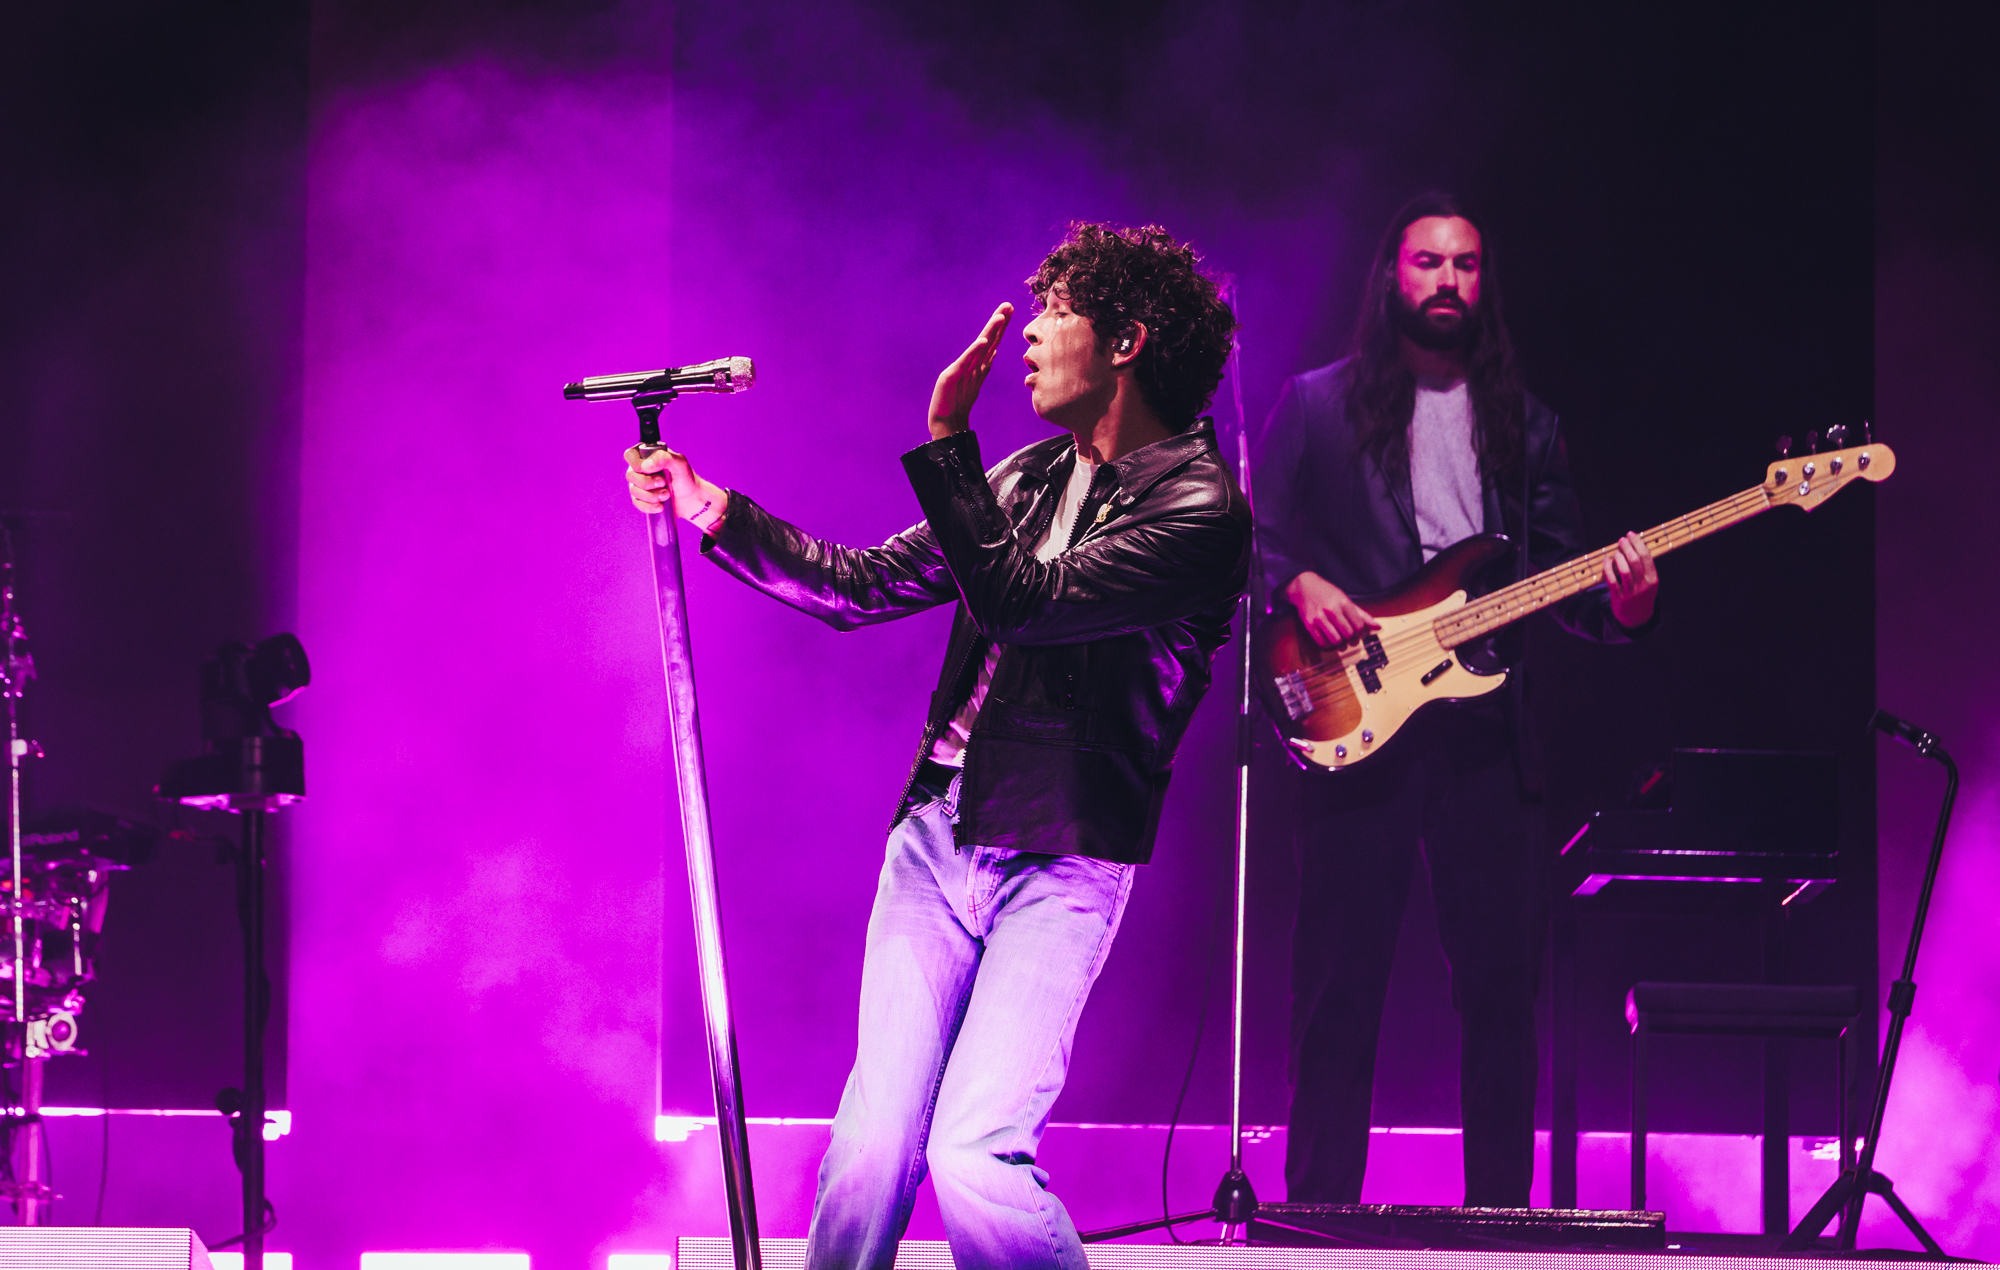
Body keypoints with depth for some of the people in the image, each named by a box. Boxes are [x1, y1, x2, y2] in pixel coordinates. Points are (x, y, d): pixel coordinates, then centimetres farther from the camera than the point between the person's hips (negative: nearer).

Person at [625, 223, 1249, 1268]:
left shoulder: (1200, 509, -11)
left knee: (974, 1157, -19)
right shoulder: (1032, 477, 14)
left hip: (1058, 868, -6)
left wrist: (945, 437, -17)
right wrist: (716, 514, 9)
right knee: (872, 1143, 0)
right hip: (936, 835, 6)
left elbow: (1021, 602, -21)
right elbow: (865, 585, 18)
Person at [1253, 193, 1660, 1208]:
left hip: (1487, 731, 3)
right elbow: (1257, 533, 5)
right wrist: (1301, 584, -14)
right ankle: (1321, 1216, 2)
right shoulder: (1317, 405, 8)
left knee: (1502, 980, 1)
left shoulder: (1524, 426, 16)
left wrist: (1621, 603, -8)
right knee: (1340, 980, -3)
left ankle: (1500, 1215, 7)